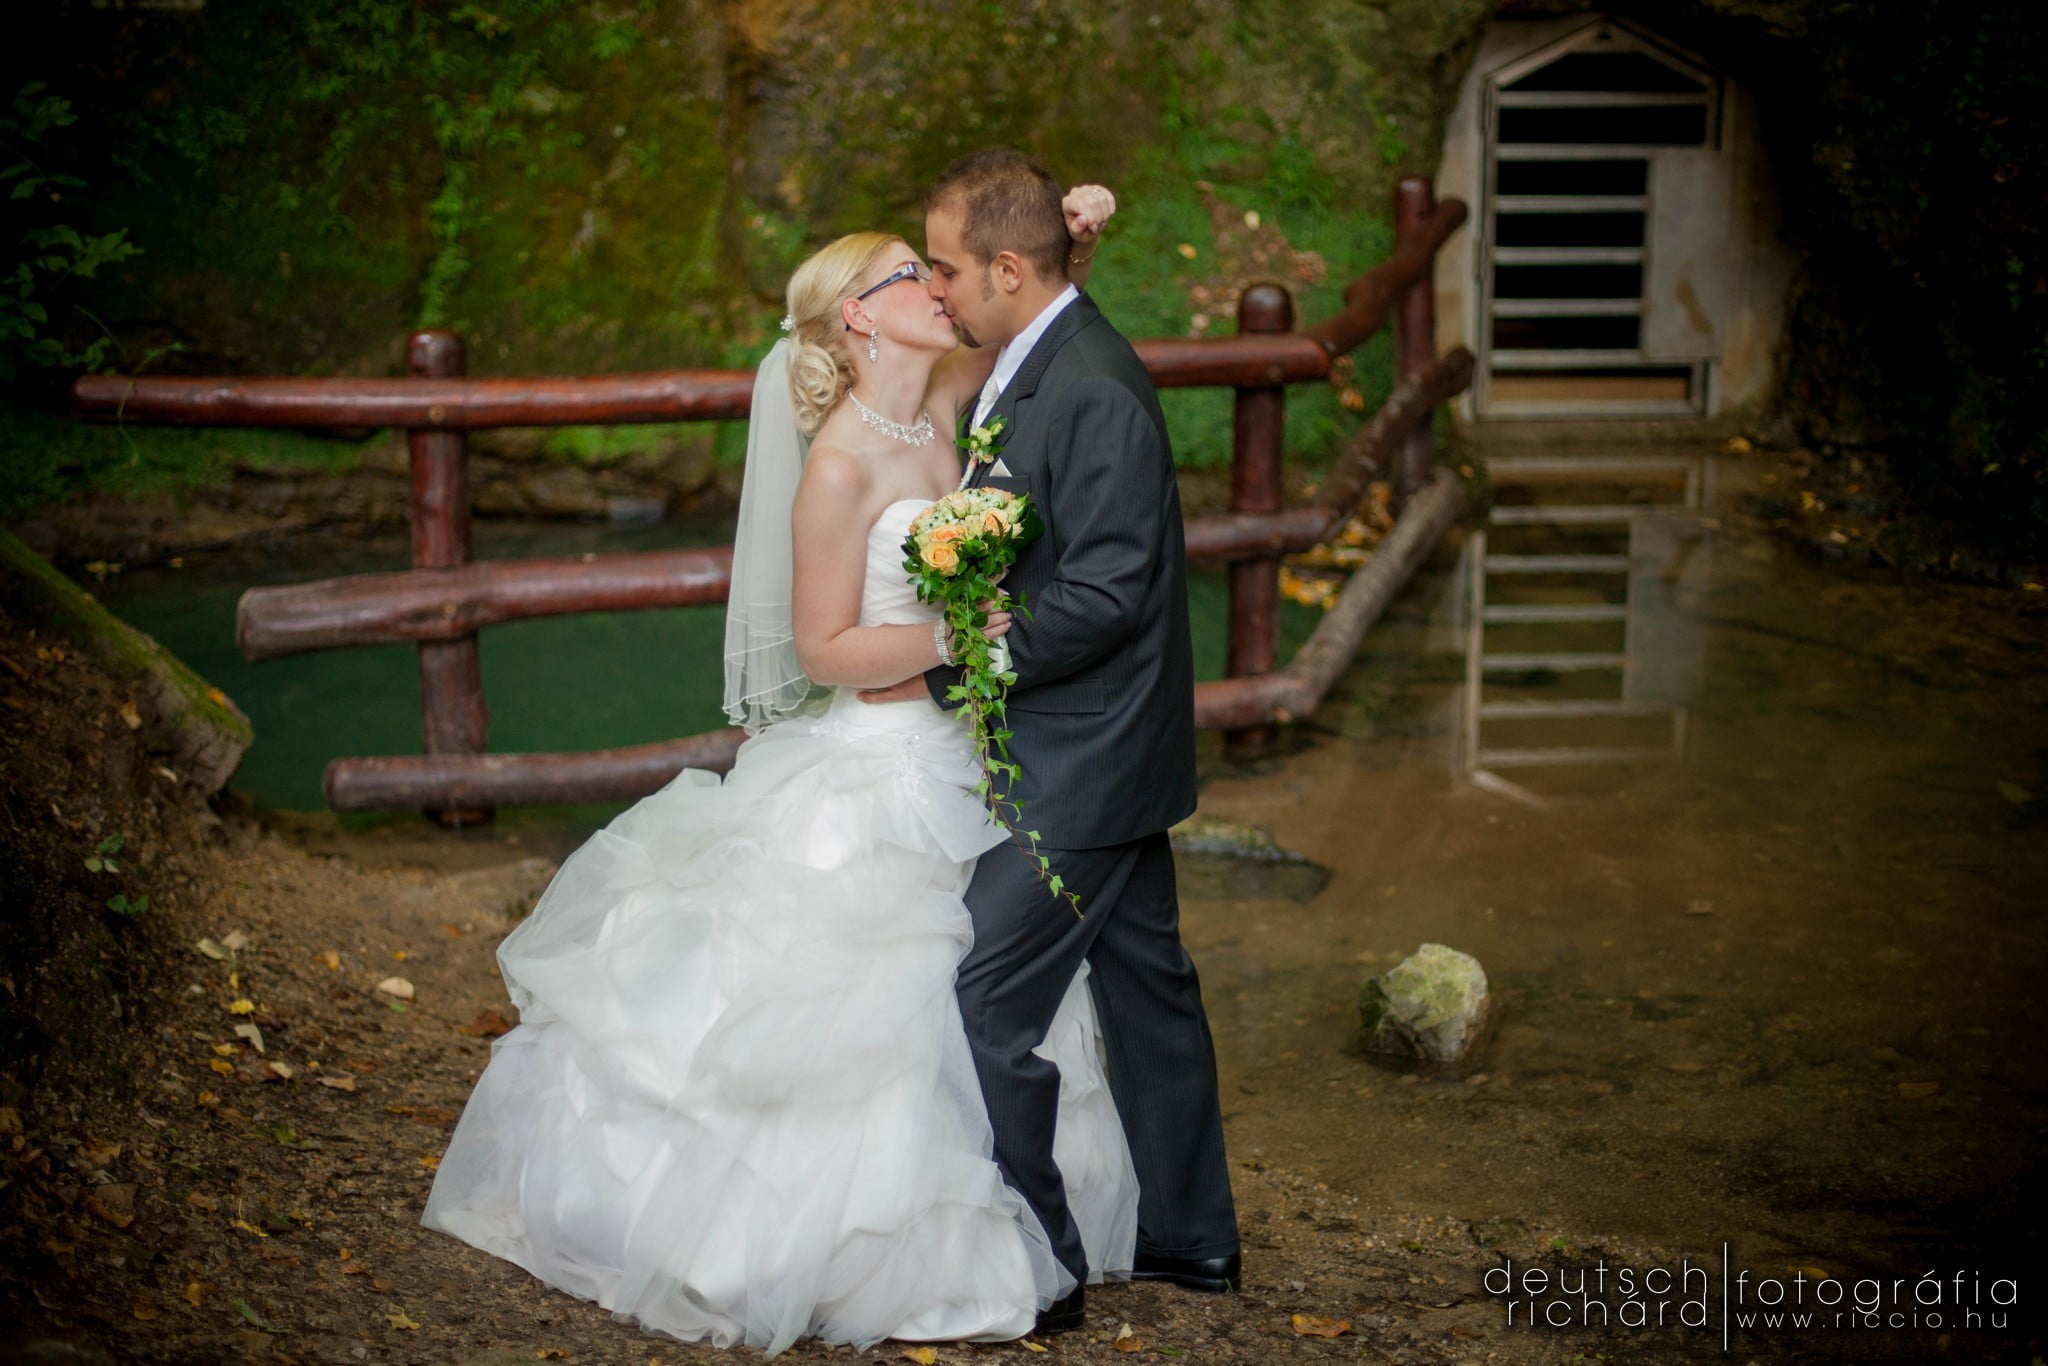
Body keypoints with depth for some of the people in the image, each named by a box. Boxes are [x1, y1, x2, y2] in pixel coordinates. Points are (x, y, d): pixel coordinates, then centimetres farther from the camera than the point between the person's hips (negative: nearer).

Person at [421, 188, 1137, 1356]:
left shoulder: (936, 406, 0)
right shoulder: (839, 467, -19)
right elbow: (823, 649, -17)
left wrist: (1073, 235, -5)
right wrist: (942, 639, -26)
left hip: (953, 767, 8)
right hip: (871, 778, -8)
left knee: (948, 1017, 18)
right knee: (849, 1024, 3)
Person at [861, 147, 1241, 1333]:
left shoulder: (1093, 391, -22)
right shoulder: (1035, 368, 9)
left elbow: (1102, 595, -25)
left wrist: (940, 670, -21)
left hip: (1081, 767, -10)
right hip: (1102, 749, 10)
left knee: (995, 1001, -5)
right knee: (1147, 982, 18)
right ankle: (1190, 1235, 32)